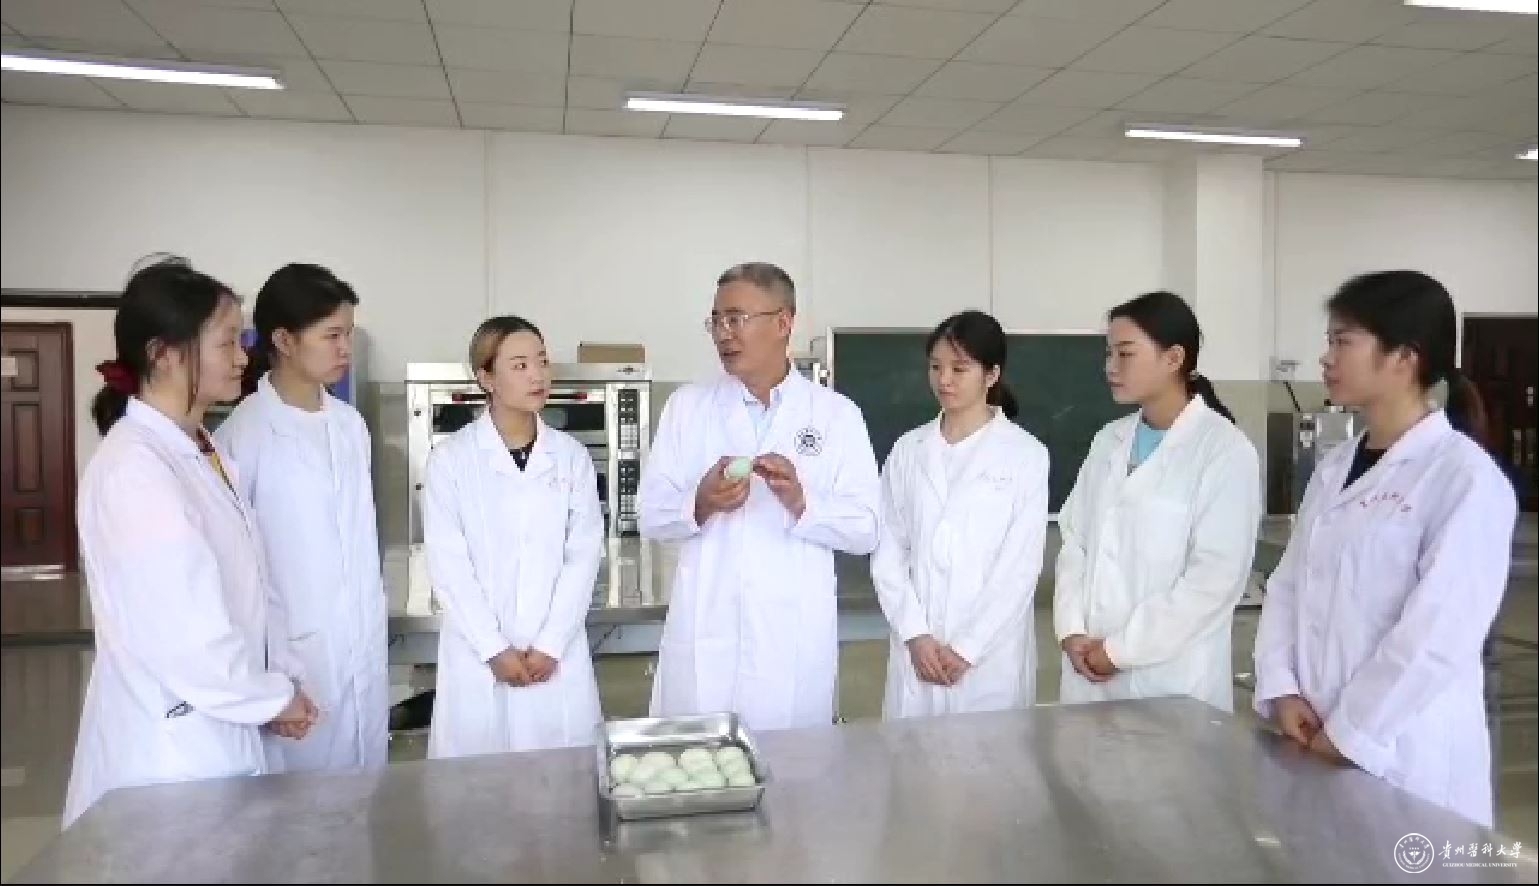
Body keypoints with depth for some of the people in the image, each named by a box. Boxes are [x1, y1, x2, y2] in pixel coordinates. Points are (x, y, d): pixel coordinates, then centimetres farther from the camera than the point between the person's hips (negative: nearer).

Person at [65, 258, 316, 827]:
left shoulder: (203, 453, 7)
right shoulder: (133, 471, -21)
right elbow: (186, 635, -24)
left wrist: (284, 675, -1)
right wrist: (275, 697, -11)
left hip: (220, 735, 8)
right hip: (167, 750, -8)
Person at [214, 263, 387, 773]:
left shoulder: (350, 425, 6)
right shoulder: (245, 432, -12)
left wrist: (375, 624, 14)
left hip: (365, 645, 6)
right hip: (295, 647, -5)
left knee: (364, 777, 12)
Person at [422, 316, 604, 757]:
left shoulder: (572, 456, 3)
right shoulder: (450, 459, -3)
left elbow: (584, 555, 0)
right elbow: (448, 563, -5)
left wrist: (550, 645, -7)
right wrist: (494, 649, -9)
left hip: (558, 656, 2)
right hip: (479, 656, -1)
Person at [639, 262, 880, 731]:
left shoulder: (837, 415, 2)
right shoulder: (687, 405, 6)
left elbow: (865, 530, -1)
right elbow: (650, 515, 3)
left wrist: (801, 503, -18)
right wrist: (700, 504, -17)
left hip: (795, 642, -1)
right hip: (703, 638, 1)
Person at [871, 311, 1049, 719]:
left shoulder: (1026, 454, -2)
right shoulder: (908, 449, 6)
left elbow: (1021, 565, -6)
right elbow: (887, 550, 4)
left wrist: (967, 648, -9)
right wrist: (915, 635, -6)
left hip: (991, 657, -2)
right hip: (916, 651, 2)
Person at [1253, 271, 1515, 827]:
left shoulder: (1466, 479, -12)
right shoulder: (1333, 469, 8)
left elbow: (1439, 634, -18)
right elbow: (1287, 585, 6)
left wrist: (1350, 734, -15)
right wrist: (1282, 690, -5)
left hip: (1405, 758, -6)